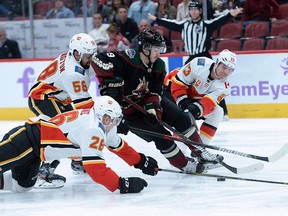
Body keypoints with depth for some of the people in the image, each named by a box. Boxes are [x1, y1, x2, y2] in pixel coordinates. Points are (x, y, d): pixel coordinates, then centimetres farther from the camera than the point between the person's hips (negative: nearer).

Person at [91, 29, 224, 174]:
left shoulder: (158, 65, -6)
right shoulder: (128, 59, -30)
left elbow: (154, 91, -5)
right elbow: (98, 60, -37)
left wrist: (153, 108, -24)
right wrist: (109, 83, -37)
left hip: (149, 102, 7)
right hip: (128, 110, -7)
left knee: (181, 118, 3)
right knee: (160, 134, -13)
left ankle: (200, 153, 18)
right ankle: (184, 165, 5)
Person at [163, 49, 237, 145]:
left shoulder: (223, 86, -18)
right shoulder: (199, 64, -31)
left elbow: (209, 104, -30)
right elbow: (179, 81, -25)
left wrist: (199, 108, -51)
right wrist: (182, 100, -36)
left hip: (194, 99, 5)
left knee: (217, 112, -8)